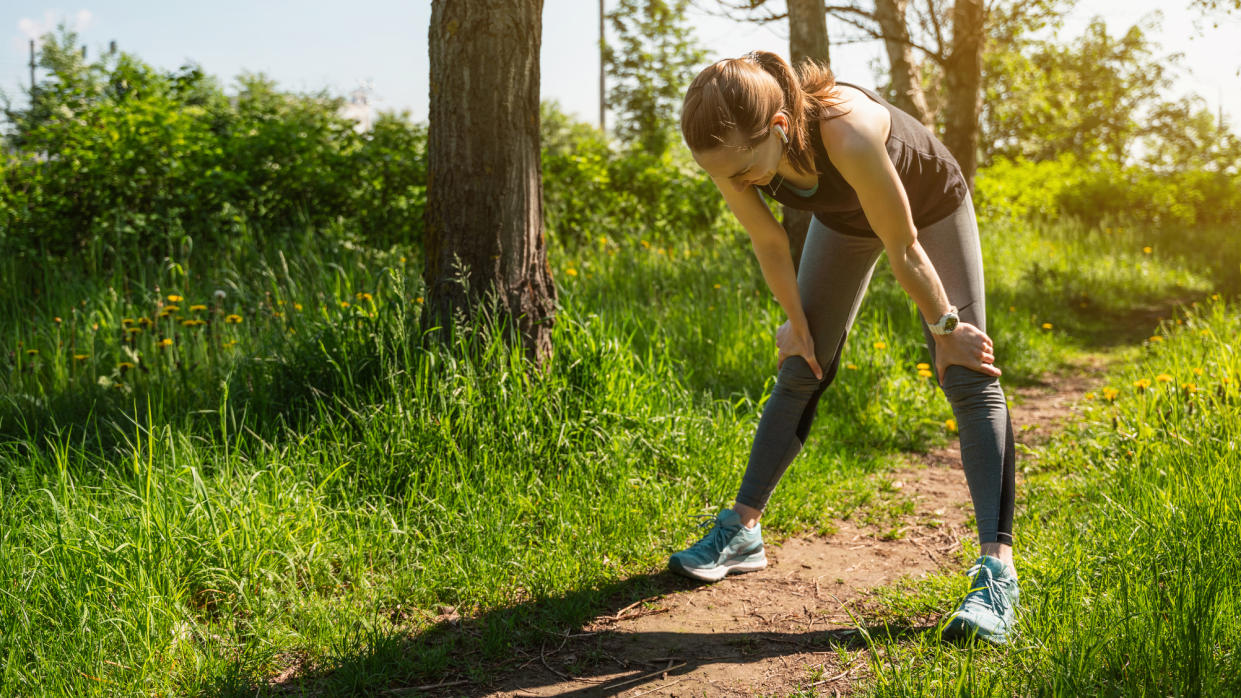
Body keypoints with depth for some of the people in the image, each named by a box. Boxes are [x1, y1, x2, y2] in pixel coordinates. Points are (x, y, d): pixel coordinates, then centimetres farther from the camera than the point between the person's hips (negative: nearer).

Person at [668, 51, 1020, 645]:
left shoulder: (848, 135, -46)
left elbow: (903, 250, -32)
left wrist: (944, 328, -19)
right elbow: (770, 244, -12)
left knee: (968, 377, -14)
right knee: (799, 370, 5)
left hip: (930, 204, -4)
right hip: (844, 218, 5)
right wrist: (796, 321, -1)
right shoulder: (730, 153, -31)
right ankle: (741, 530, 14)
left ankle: (997, 570, -18)